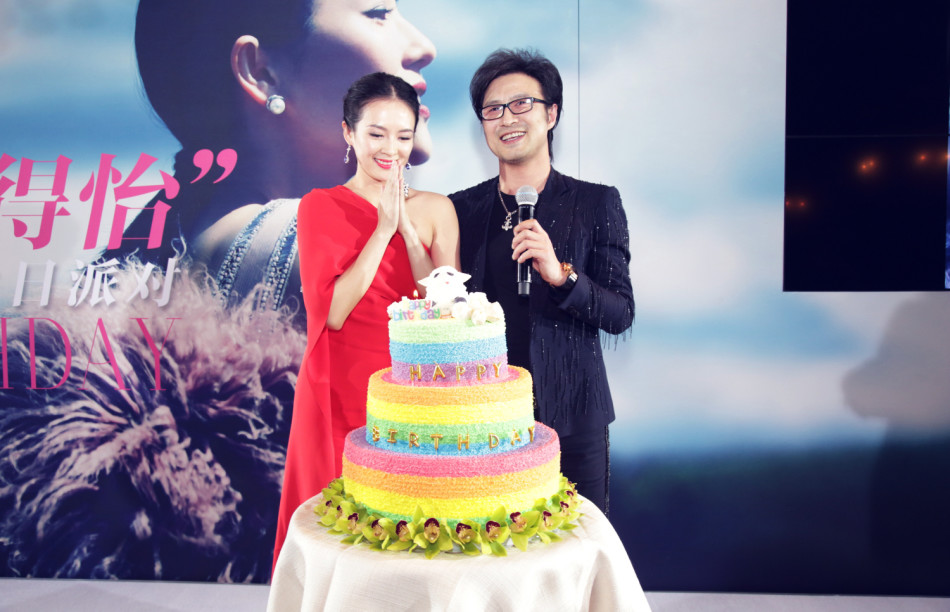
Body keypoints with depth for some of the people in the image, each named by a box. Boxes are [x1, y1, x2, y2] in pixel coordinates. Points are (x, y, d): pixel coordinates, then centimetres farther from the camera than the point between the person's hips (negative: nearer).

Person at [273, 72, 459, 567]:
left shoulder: (436, 209, 5)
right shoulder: (319, 207, 1)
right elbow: (332, 311, -10)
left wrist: (407, 227, -10)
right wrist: (383, 228, -12)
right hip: (339, 394, -1)